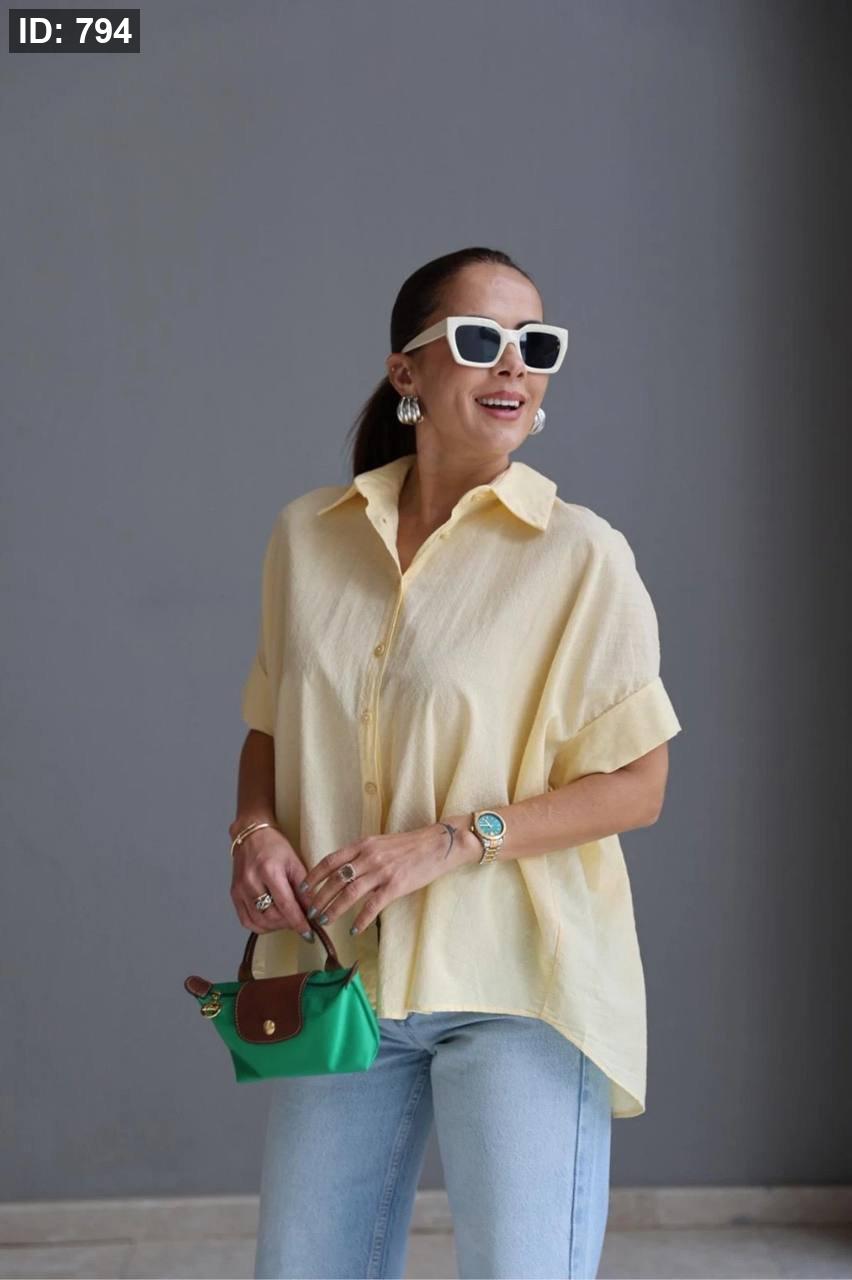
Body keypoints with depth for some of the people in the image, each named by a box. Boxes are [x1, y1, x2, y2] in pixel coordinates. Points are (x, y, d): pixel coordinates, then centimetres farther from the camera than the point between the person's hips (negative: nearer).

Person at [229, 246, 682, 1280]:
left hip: (518, 978, -3)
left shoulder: (581, 554, -7)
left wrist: (453, 841, -17)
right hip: (338, 973, 4)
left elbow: (636, 787, -6)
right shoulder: (306, 534, 5)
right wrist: (257, 832, -5)